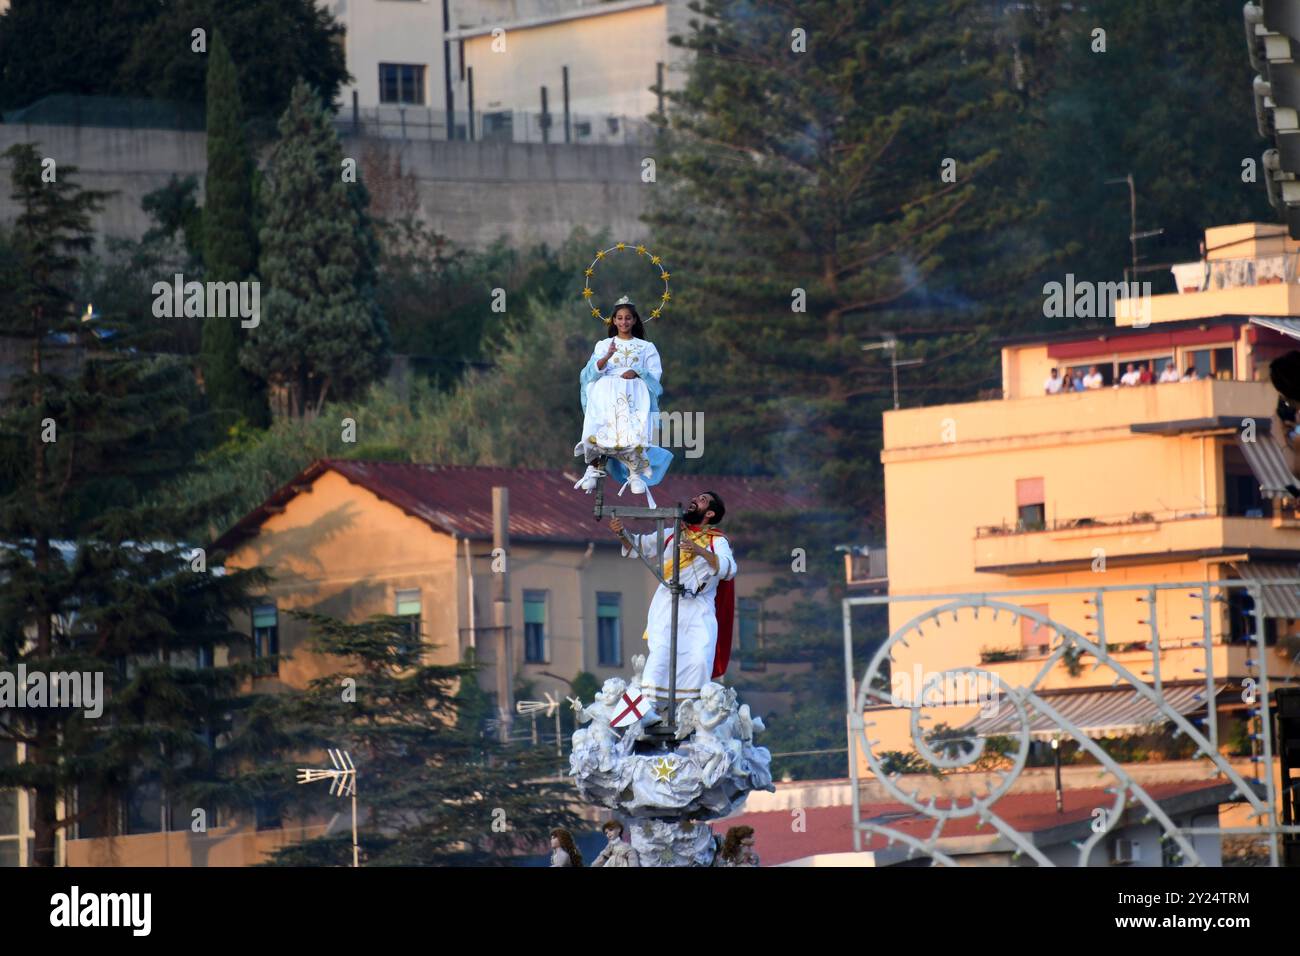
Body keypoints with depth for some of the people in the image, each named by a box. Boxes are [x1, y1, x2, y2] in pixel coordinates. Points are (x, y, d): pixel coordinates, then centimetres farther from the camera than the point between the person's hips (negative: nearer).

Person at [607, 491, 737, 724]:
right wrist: (622, 534, 0)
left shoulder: (717, 542, 8)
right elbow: (638, 545, 20)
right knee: (660, 653, -16)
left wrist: (701, 551, -25)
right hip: (667, 606, 1)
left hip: (699, 610, -1)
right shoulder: (671, 535, 18)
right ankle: (648, 708, -23)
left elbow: (728, 569, -10)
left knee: (699, 660, -16)